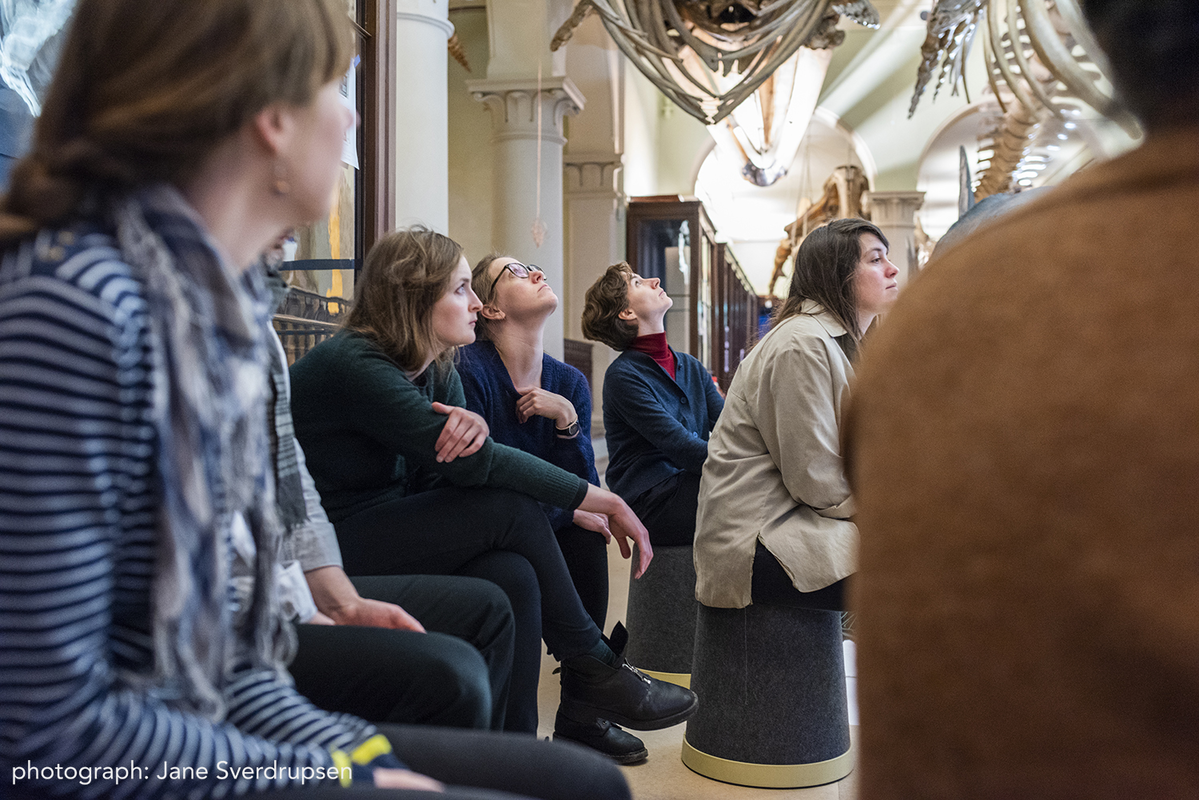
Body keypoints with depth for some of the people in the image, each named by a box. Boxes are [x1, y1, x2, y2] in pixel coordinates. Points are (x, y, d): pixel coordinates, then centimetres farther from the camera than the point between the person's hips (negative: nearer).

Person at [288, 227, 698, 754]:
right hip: (329, 548, -8)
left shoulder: (437, 371, 7)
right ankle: (591, 671, -6)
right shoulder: (352, 365, -21)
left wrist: (472, 428, -28)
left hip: (383, 532, 8)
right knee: (511, 509, -22)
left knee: (511, 576, -21)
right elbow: (474, 467, -27)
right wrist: (608, 503, -22)